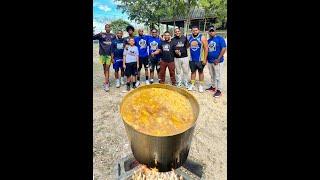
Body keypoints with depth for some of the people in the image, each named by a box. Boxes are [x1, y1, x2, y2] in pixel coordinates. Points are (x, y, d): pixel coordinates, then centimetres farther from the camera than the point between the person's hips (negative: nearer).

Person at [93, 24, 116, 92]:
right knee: (105, 68, 8)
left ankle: (106, 83, -7)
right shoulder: (101, 34, 6)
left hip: (109, 54, 0)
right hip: (103, 53, 1)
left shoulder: (113, 36, 9)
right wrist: (99, 35, -24)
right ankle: (107, 81, 22)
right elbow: (94, 37, -5)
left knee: (107, 68, -5)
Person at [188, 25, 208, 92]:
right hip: (192, 59, 4)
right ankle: (192, 85, 21)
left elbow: (206, 48, -8)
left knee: (200, 72, 7)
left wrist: (205, 59, -14)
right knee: (193, 71, 11)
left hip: (200, 59, -4)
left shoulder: (202, 38, -6)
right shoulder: (189, 38, 6)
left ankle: (201, 86, 17)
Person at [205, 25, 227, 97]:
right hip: (210, 61, 6)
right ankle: (213, 87, 30)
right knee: (212, 76, 16)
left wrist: (218, 59, -17)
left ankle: (219, 90, 8)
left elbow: (224, 48, -11)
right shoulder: (208, 40, 12)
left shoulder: (220, 38, -5)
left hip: (217, 61, -6)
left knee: (218, 76, -1)